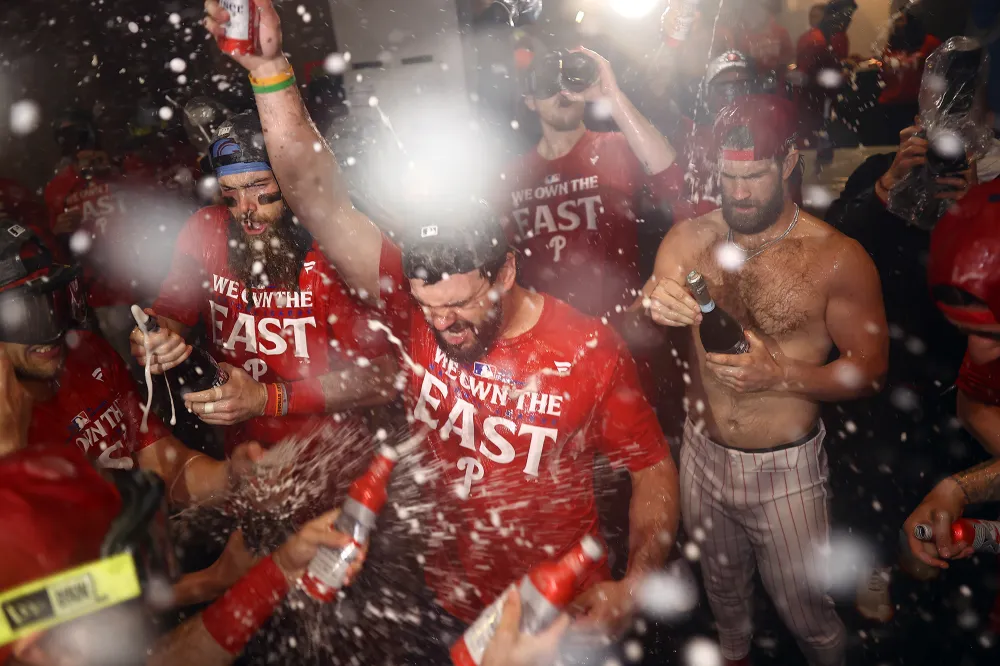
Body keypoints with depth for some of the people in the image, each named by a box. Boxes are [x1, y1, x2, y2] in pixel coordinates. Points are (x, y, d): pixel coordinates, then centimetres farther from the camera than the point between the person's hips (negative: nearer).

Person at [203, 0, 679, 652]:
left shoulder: (591, 350, -21)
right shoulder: (417, 307, -17)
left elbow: (653, 467, -10)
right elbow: (321, 202, -21)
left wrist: (636, 583, -23)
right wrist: (270, 67, -28)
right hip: (447, 605, 3)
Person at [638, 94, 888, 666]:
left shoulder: (837, 258, -15)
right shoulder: (689, 240, -6)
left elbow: (869, 369, -11)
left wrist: (782, 375, -28)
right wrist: (651, 305, -33)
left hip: (786, 469, -3)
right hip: (703, 454, 4)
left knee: (804, 610, 15)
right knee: (722, 587, 27)